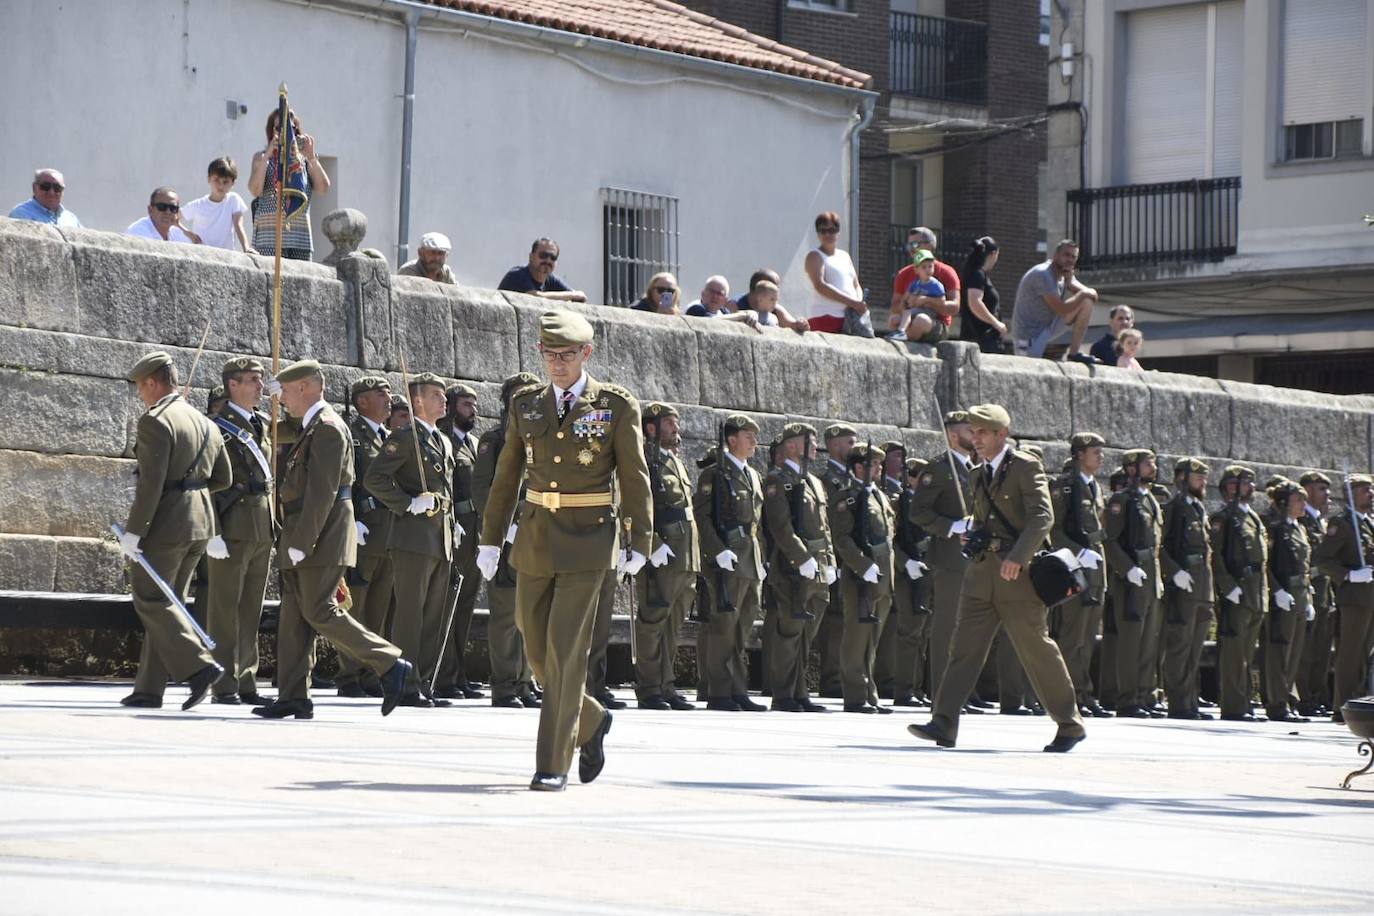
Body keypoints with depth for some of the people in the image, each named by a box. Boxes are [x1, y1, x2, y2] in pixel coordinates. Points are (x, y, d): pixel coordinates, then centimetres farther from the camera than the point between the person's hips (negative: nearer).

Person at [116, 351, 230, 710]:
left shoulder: (155, 421, -13)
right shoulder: (203, 422, 13)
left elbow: (150, 483, -20)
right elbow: (223, 478, 18)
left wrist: (133, 531, -17)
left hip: (165, 523, -8)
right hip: (200, 521, 8)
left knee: (150, 601, 0)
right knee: (163, 603, 12)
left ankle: (198, 666, -13)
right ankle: (149, 689, 12)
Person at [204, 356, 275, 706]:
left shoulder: (265, 425, 17)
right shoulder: (218, 427, -7)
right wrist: (213, 532, -18)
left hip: (263, 529, 7)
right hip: (233, 529, -7)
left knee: (251, 611, 10)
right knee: (225, 608, -4)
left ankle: (246, 683, 14)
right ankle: (224, 686, -2)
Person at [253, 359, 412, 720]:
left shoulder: (327, 428, -14)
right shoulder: (312, 427, 18)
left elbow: (322, 493, -20)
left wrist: (300, 542, -22)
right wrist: (294, 541, 17)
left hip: (322, 539, -10)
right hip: (304, 539, 10)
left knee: (321, 612, -10)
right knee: (293, 618, 7)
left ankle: (390, 666, -5)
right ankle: (293, 697, 8)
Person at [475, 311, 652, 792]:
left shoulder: (617, 405, -2)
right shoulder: (526, 405, 8)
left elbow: (635, 478, -2)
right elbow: (506, 477, 13)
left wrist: (638, 544, -7)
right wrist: (490, 539, 11)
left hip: (588, 541, -5)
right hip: (534, 540, 5)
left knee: (566, 650, -11)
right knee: (537, 649, 9)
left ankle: (553, 765, -8)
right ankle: (590, 722, 34)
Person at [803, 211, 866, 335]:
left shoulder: (844, 256, 23)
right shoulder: (815, 256, 2)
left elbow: (856, 286, 22)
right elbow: (820, 286, -13)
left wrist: (858, 303, -2)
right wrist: (852, 302, -18)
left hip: (850, 316, 6)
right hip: (827, 317, -6)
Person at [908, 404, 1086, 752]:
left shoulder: (1026, 467, -6)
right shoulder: (977, 475, 17)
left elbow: (1042, 516, -18)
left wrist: (1017, 556, -29)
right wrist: (973, 532, 9)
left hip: (1017, 574, -7)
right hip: (981, 574, 7)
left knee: (1037, 650, -1)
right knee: (964, 646, -4)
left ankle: (1070, 725, 10)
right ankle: (944, 723, -9)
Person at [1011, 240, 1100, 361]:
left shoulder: (1066, 274, 5)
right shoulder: (1042, 275, -22)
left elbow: (1089, 292, -3)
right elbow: (1061, 310, -26)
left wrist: (1070, 281, -19)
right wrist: (1083, 294, -13)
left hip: (1049, 327, 8)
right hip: (1030, 336, -8)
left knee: (1086, 302, -6)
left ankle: (1074, 353, -7)